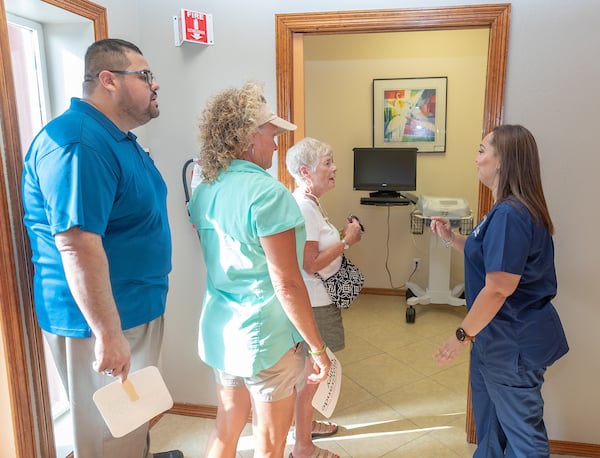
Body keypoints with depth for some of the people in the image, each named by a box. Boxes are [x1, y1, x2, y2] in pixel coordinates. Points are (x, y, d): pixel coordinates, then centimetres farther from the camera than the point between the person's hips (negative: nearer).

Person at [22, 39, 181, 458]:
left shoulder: (117, 138, 10)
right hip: (101, 320, -9)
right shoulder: (78, 143, -24)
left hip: (136, 309, 10)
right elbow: (77, 244, -30)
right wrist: (107, 335, -27)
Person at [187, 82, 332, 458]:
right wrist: (318, 347, -12)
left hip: (220, 332, 7)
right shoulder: (268, 193, -22)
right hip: (266, 338, -7)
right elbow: (287, 285, -22)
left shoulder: (204, 190, 1)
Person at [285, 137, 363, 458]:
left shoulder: (310, 202, 9)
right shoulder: (303, 207, -22)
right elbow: (310, 264, -25)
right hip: (313, 304, -10)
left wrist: (343, 237, 4)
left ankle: (307, 423, 44)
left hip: (319, 299, 10)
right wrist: (347, 242, -18)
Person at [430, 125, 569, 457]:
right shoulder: (509, 209, 6)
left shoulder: (509, 215, -27)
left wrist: (462, 335, -17)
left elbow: (498, 290, -27)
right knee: (489, 413, 27)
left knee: (522, 428, 11)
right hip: (499, 334, 10)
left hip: (514, 341, -10)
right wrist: (451, 237, 4)